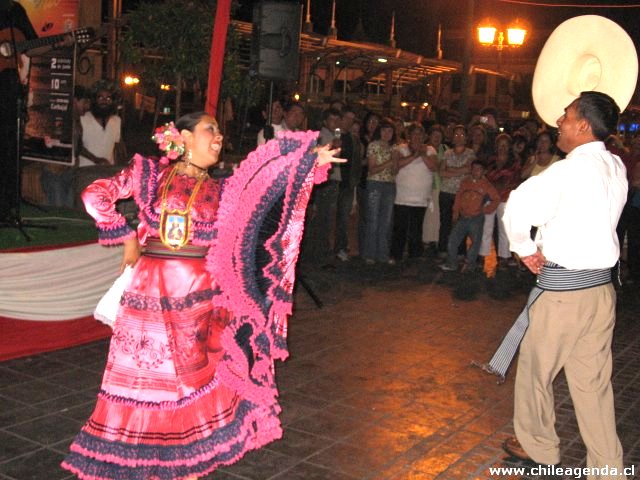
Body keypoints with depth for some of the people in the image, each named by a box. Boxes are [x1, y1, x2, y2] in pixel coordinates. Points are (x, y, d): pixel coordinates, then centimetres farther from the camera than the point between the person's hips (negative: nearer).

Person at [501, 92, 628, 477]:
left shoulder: (568, 171, -17)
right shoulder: (616, 168, 6)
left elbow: (518, 209, -27)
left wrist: (526, 249, -11)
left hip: (563, 288, -7)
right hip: (602, 285, 7)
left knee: (536, 369, 13)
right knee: (594, 381, 13)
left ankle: (538, 446, 30)